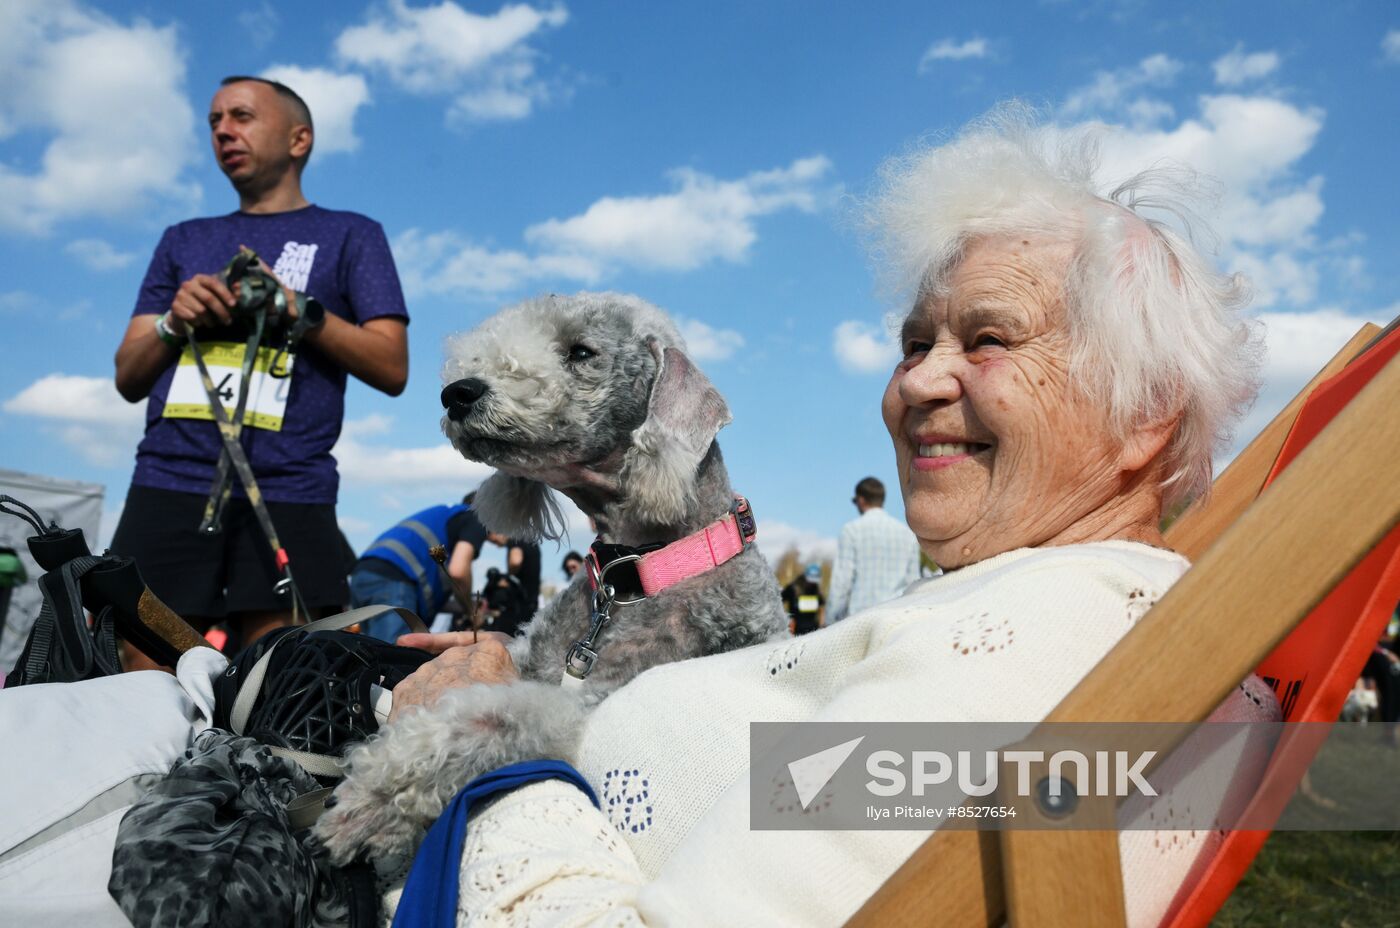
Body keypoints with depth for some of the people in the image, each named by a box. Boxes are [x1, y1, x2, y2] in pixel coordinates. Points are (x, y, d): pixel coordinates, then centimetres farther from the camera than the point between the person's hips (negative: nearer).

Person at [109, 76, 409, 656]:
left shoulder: (350, 235, 12)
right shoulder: (184, 240, 23)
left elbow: (392, 368, 0)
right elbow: (129, 379, 20)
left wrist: (295, 308, -9)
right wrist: (173, 323, 0)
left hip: (286, 494, -3)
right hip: (168, 484, 4)